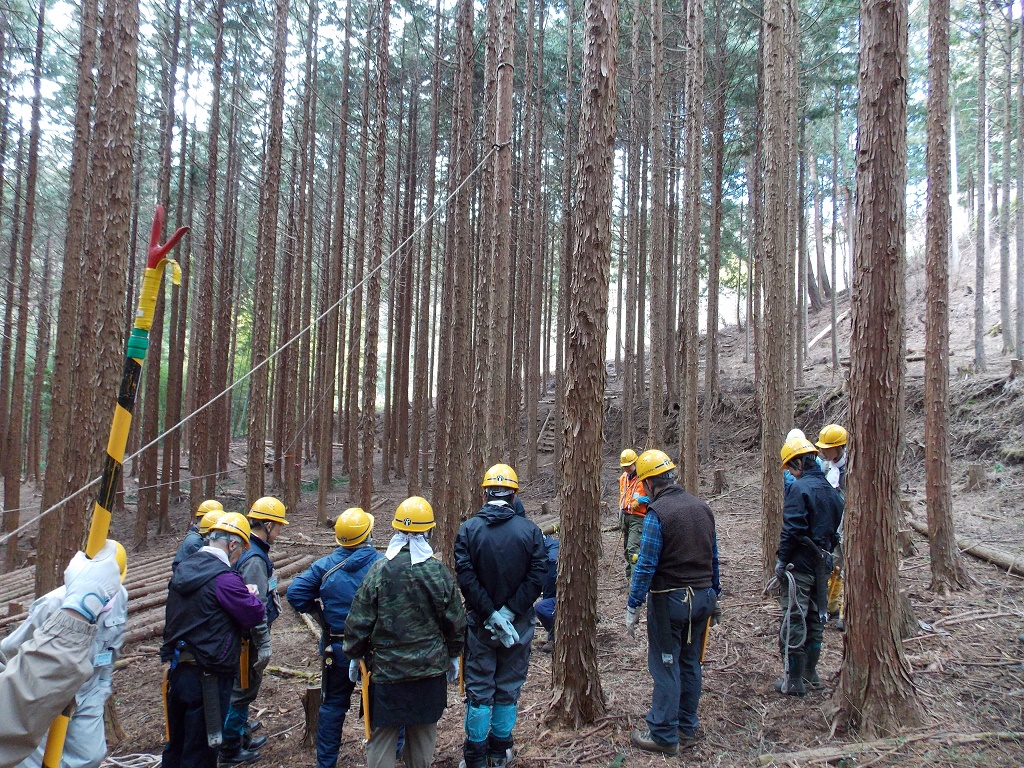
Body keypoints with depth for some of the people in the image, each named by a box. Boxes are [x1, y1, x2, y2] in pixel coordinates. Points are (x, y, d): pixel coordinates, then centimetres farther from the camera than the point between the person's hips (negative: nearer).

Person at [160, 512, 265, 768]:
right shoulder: (224, 578, -21)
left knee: (175, 746, 21)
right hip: (208, 678, -8)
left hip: (177, 670, 8)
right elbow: (255, 615, -16)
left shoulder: (182, 569, 5)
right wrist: (252, 596, 5)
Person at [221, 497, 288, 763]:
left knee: (242, 688, 24)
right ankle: (231, 750, 16)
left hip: (244, 634, 10)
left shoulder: (249, 550, 7)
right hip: (249, 638, -10)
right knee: (244, 689, 3)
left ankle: (241, 733, 41)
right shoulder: (254, 559, -25)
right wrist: (263, 643, -21)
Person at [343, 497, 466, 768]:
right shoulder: (438, 571, -7)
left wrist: (355, 656, 8)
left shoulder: (379, 570, -11)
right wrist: (453, 656, 16)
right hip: (431, 668, 2)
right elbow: (455, 621, 1)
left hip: (386, 669, -2)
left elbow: (359, 620, -8)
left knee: (382, 734, 9)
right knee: (423, 731, 17)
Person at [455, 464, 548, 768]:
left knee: (478, 687, 11)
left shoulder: (468, 529, -9)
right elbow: (538, 575, -13)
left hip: (480, 622, -1)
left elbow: (465, 576, -16)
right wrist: (511, 611, -13)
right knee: (509, 687, 15)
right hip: (519, 623, 1)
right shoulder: (530, 530, -7)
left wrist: (490, 614, -15)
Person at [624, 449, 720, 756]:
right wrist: (714, 595, 22)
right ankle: (687, 729, 27)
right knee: (690, 664, 17)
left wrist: (632, 607, -11)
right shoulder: (702, 507, 5)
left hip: (670, 600, -7)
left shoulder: (657, 513, -17)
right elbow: (714, 556, 12)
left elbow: (646, 565, -18)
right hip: (702, 597, 7)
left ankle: (664, 736, 11)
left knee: (665, 668, 3)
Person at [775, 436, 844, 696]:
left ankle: (793, 681, 4)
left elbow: (792, 530, -21)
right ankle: (810, 673, 28)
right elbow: (835, 530, 16)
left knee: (793, 621, -1)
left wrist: (781, 560, -12)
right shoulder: (831, 490, 10)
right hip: (823, 564, 8)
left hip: (799, 565, -8)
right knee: (815, 618, 17)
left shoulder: (800, 488, -16)